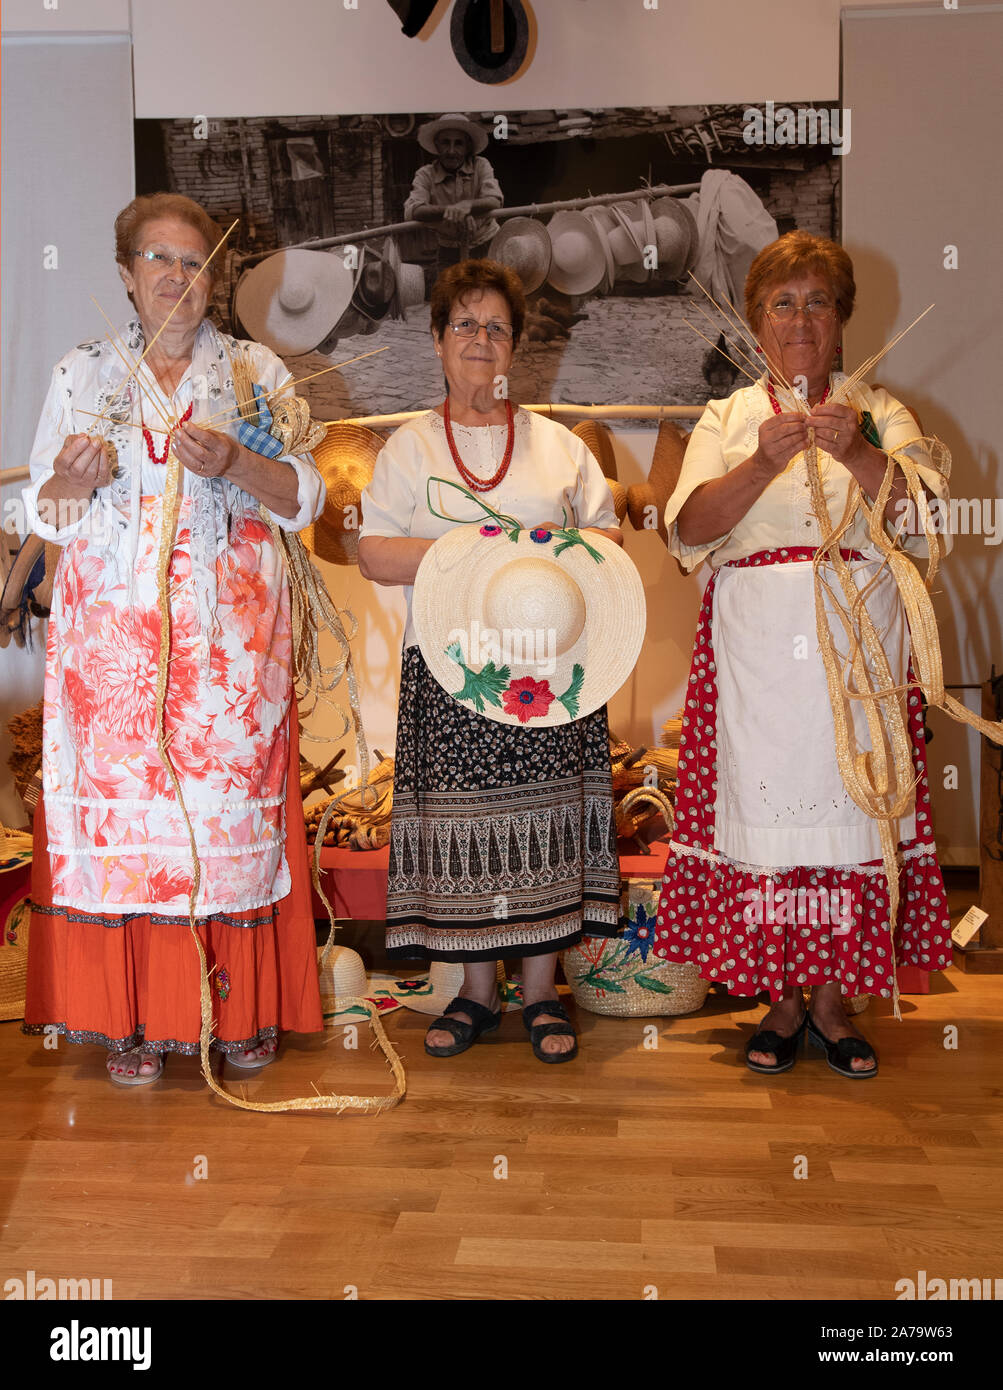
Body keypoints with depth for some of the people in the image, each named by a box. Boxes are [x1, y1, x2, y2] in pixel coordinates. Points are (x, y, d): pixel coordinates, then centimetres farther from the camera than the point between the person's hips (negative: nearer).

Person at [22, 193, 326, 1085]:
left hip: (229, 632, -1)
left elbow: (305, 496, 3)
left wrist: (233, 461, -15)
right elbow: (40, 511, 11)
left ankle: (241, 1007, 12)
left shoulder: (258, 371, 10)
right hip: (116, 631, 1)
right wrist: (74, 482, -11)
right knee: (120, 798, -1)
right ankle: (134, 1015, 11)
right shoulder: (81, 375, 13)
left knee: (231, 793, -2)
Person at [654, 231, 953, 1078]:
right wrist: (764, 462, -19)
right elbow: (690, 528, -4)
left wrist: (857, 453, -19)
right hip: (756, 648, 0)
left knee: (848, 799, -1)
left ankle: (833, 999, 15)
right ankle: (784, 999, 15)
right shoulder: (728, 420, 13)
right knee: (765, 800, -1)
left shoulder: (879, 411, 12)